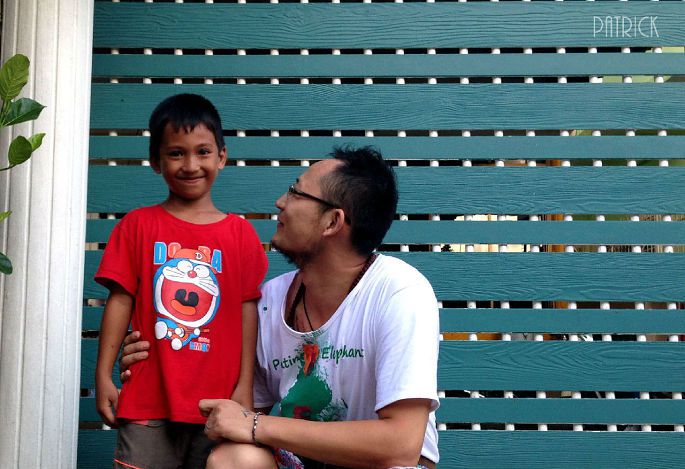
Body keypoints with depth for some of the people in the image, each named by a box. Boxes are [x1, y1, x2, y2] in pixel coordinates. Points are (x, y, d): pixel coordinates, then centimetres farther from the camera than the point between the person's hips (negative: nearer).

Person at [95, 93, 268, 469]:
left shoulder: (240, 233, 5)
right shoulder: (138, 225, 5)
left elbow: (247, 309, 3)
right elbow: (120, 300, 3)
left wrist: (244, 386, -1)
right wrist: (103, 376, 0)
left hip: (217, 400, 1)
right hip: (147, 399, 0)